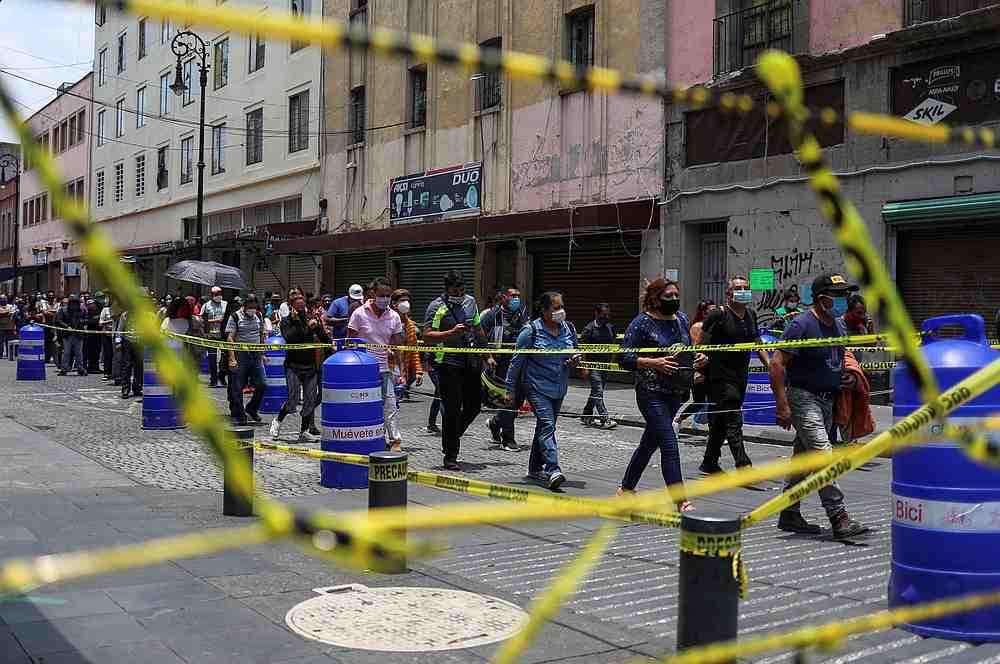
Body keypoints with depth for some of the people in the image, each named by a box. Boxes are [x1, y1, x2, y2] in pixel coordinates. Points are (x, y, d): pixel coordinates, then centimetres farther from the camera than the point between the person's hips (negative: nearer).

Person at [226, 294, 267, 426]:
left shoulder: (259, 316, 10)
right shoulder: (235, 317, -5)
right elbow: (230, 338, -9)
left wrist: (262, 354, 16)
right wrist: (232, 359, -17)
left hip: (256, 355, 4)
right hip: (241, 355, -4)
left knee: (261, 384, -1)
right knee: (238, 388, 0)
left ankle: (251, 409, 20)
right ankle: (239, 416, 10)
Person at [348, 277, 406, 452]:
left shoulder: (394, 317, 4)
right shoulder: (360, 313, -5)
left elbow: (397, 348, 8)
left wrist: (402, 373, 2)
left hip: (384, 370, 3)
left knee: (390, 406, -5)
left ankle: (395, 440, -3)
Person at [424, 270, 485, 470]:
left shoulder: (470, 301, 11)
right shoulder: (437, 307, -9)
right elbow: (427, 336, -17)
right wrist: (452, 333, -27)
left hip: (470, 362, 6)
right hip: (448, 365, -6)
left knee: (474, 406, 10)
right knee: (452, 410, -4)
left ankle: (451, 438, 33)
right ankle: (450, 456, 5)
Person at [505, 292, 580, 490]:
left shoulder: (569, 329, 5)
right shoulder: (531, 330, -10)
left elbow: (576, 352, 20)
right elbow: (517, 361, -6)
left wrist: (575, 360, -6)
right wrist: (510, 390, -5)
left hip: (559, 388, 6)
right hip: (537, 386, -6)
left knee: (544, 426, 16)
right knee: (547, 425, -19)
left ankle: (535, 467, 29)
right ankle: (553, 471, -27)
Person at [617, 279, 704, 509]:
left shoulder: (681, 319, 10)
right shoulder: (642, 322, -10)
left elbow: (688, 350, 23)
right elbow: (624, 358, -13)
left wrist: (698, 358, 1)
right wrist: (654, 363, -24)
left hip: (675, 393, 7)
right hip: (651, 393, -7)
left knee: (650, 442, 17)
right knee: (670, 445, -12)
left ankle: (626, 489, 33)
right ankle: (681, 501, -8)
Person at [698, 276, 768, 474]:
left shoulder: (751, 315, 12)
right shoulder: (719, 315, -10)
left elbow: (757, 343, 21)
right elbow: (701, 343, -6)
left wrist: (769, 364, 11)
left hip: (740, 377, 7)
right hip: (721, 377, -7)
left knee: (720, 423, 15)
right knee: (733, 422, -11)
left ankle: (709, 463, 25)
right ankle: (744, 468, -14)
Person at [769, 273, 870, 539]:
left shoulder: (839, 325, 11)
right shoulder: (802, 325, -15)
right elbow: (777, 364, -19)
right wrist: (782, 406, -23)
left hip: (826, 400, 9)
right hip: (803, 397, -8)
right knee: (824, 456, -15)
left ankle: (789, 515, 21)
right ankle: (839, 519, -14)